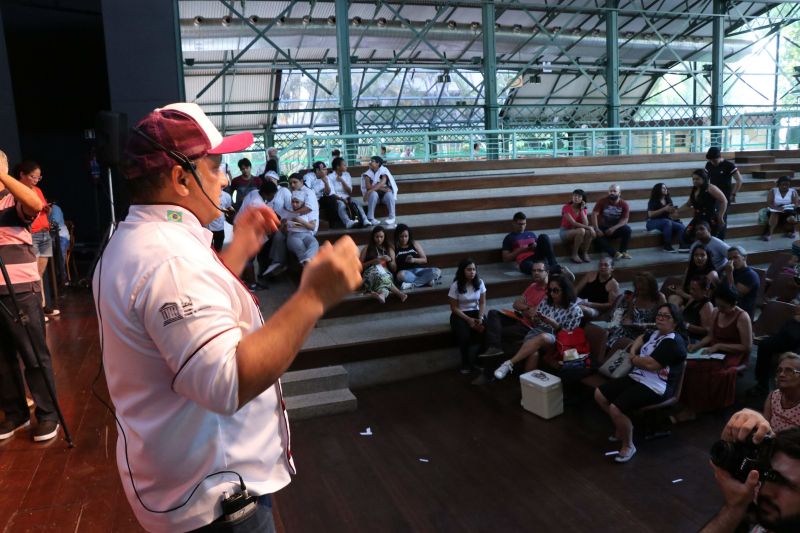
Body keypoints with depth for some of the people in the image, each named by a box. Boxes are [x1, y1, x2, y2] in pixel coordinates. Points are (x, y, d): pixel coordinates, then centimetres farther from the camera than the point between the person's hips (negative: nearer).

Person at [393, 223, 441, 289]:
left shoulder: (414, 244, 14)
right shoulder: (394, 247, 6)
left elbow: (425, 260, 12)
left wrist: (414, 260, -6)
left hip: (418, 270, 3)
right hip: (406, 272, -3)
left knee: (437, 272, -23)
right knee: (401, 275, -40)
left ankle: (412, 284, -30)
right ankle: (426, 281, -31)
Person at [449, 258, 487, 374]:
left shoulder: (479, 282, -2)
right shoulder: (455, 285, -11)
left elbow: (482, 303, 3)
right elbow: (454, 308, -8)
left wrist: (480, 318, -14)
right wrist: (468, 319, -18)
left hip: (475, 312, 3)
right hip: (460, 315, -3)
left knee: (483, 331, -28)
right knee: (464, 336, -30)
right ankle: (467, 364, -5)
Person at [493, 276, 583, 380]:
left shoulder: (575, 310, 2)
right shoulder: (545, 302, 14)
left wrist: (554, 324, -16)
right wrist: (535, 320, -5)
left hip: (555, 341, -3)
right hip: (536, 333, 3)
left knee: (542, 337, -40)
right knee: (533, 353, -36)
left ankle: (509, 363, -42)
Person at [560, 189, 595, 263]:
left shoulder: (583, 209, 2)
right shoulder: (566, 207, -16)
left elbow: (585, 224, -13)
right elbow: (574, 223, -25)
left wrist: (582, 210, -15)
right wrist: (588, 227, -27)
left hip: (576, 230, 5)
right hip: (565, 232, -5)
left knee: (590, 231, -25)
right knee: (581, 230, -34)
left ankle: (585, 253, -10)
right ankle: (574, 255, -20)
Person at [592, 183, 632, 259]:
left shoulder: (624, 204, -3)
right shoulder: (602, 201, -5)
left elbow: (624, 219, -10)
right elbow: (594, 214, -13)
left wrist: (613, 228, -26)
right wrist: (597, 229, -25)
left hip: (616, 228, 1)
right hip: (603, 228, -1)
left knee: (627, 229, -29)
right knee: (597, 236, -33)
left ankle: (623, 251, -17)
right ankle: (614, 253, -35)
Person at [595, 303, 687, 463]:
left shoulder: (673, 342, -17)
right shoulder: (656, 333, 14)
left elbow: (651, 364, -26)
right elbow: (641, 338, 37)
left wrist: (633, 359, -6)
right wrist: (632, 351, 15)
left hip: (654, 387, -10)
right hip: (636, 378, 10)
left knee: (615, 409, -27)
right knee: (599, 394, 3)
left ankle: (628, 446, -3)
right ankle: (622, 426, 21)